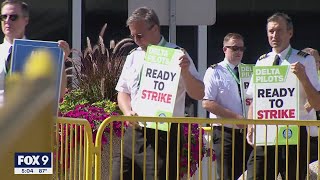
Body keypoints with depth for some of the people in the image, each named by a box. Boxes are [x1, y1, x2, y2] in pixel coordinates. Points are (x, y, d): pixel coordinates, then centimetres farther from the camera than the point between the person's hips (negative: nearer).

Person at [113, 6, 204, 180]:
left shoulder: (176, 56, -4)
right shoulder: (133, 57, 13)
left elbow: (199, 94, -8)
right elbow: (123, 92, 20)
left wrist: (185, 72, -27)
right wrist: (128, 112, -1)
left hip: (163, 134, -6)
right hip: (133, 131, 6)